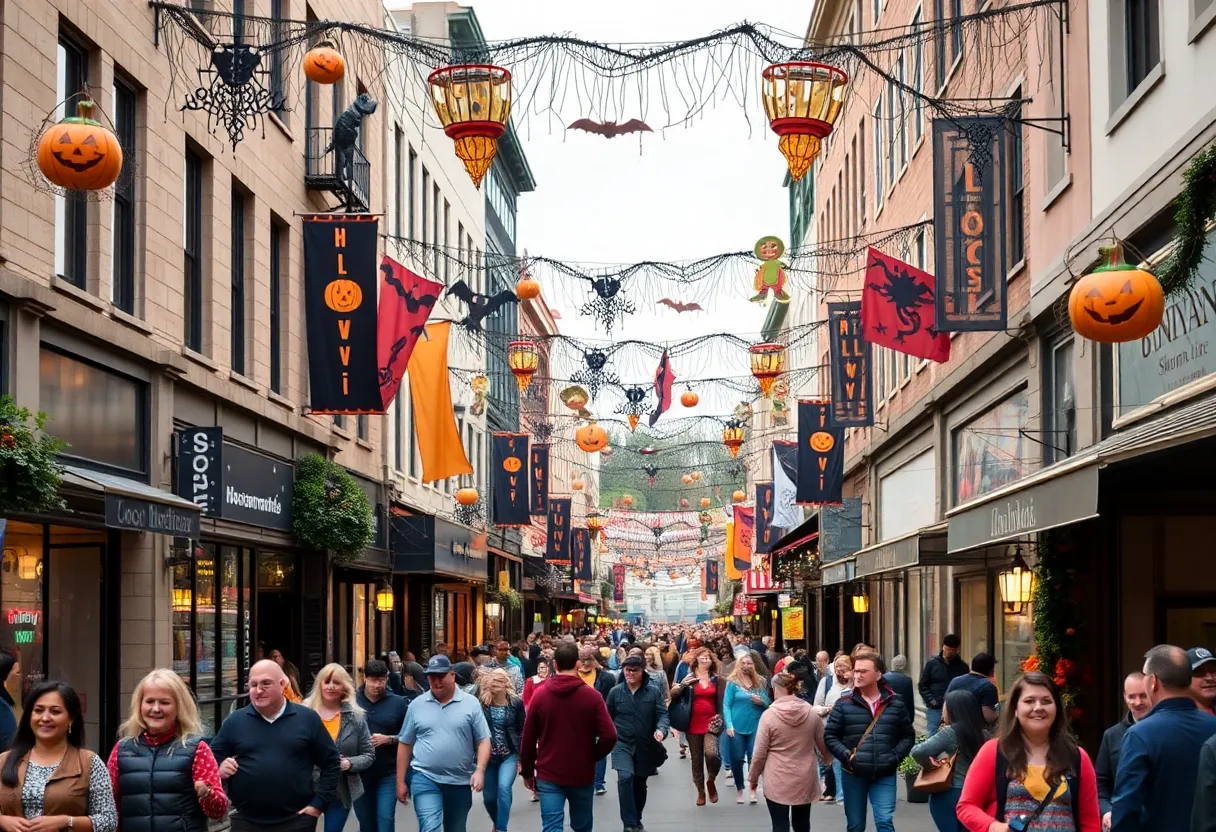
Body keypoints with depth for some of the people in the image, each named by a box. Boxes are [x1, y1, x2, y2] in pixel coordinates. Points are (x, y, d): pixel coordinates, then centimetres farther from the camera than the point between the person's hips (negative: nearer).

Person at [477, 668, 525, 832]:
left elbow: (522, 731, 0)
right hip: (488, 756, 1)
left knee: (504, 788, -23)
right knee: (489, 797, 11)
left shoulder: (516, 703, -8)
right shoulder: (481, 703, -10)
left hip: (509, 755, -1)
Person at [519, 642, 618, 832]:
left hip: (548, 775, 0)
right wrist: (593, 756, 5)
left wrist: (527, 772, 12)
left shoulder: (540, 694, -3)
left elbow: (528, 738, 1)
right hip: (582, 774, 0)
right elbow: (609, 736, -13)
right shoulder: (592, 695, -7)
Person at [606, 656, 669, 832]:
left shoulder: (653, 691, -3)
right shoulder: (616, 692, -2)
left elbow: (663, 714, -8)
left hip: (645, 745, 2)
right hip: (622, 744, -2)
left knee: (640, 784, 16)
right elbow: (608, 717, 9)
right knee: (625, 778, -24)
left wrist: (661, 729, -27)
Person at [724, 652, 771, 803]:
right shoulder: (733, 682, -3)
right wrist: (729, 725, -15)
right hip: (737, 727, -2)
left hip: (755, 727, 2)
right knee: (737, 759, 3)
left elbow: (768, 703, 14)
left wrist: (762, 702, -9)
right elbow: (726, 705, -6)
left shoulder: (760, 682, 7)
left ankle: (753, 790, 9)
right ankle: (739, 791, 16)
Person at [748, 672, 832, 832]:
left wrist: (753, 777, 7)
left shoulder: (769, 715, -12)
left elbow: (760, 753, -8)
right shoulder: (811, 713, -2)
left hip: (777, 781, -4)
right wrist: (828, 760, 31)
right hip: (804, 780, 4)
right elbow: (824, 746, 9)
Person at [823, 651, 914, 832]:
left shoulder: (895, 703, 3)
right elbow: (830, 735, 3)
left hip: (884, 775, -1)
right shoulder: (844, 704, 0)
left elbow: (908, 735, 10)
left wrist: (895, 756, -5)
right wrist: (845, 755, -12)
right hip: (853, 774, 1)